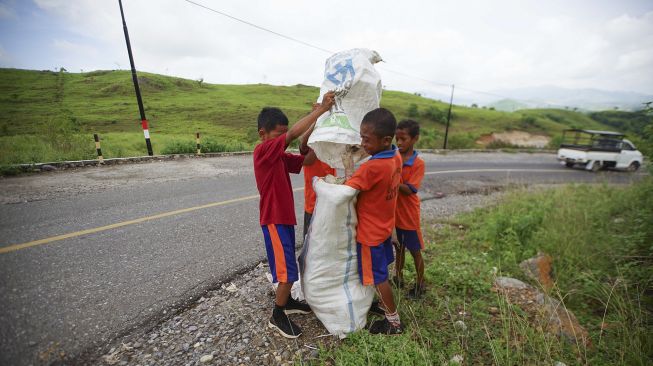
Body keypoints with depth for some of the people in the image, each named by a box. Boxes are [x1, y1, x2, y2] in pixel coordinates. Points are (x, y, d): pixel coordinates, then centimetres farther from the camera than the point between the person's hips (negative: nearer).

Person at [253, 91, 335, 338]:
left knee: (287, 266, 21)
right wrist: (321, 109, -24)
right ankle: (277, 317, 19)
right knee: (288, 270, -1)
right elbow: (293, 134, -28)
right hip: (274, 220, -9)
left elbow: (304, 160, 2)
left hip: (285, 217, 9)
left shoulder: (280, 156, 10)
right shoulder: (263, 151, -16)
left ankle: (286, 301, 41)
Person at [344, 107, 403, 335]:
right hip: (385, 226, 8)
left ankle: (394, 322, 32)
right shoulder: (396, 157, -5)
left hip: (370, 232, -8)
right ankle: (386, 305, 49)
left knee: (378, 277, 12)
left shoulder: (370, 168, -32)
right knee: (381, 271, 27)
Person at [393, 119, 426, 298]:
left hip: (409, 215, -4)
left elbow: (409, 190, -22)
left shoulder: (418, 163, -14)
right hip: (394, 213, 4)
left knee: (415, 251, 12)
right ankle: (399, 277, 40)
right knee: (399, 247, 21)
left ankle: (420, 284, 32)